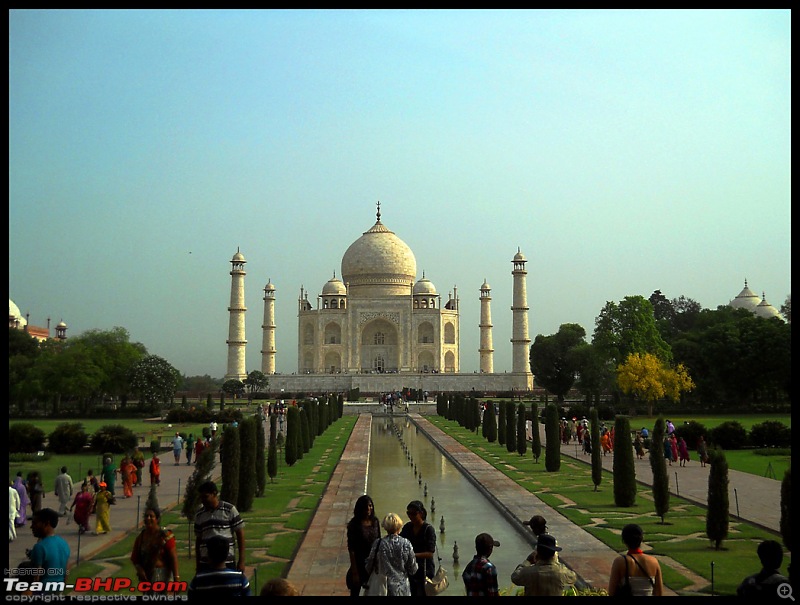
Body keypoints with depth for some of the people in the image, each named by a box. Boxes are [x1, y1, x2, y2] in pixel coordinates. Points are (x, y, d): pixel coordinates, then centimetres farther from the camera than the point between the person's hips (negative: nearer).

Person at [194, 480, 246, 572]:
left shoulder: (229, 510, -2)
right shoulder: (199, 515, 9)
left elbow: (240, 535, -1)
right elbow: (198, 540, 15)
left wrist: (241, 561, -4)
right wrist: (198, 565, 13)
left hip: (227, 563, -3)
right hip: (205, 564, 3)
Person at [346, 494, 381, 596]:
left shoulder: (375, 521, -1)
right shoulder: (354, 525, -16)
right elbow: (351, 549, -14)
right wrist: (354, 572, -15)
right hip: (360, 564, -4)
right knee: (356, 592, 8)